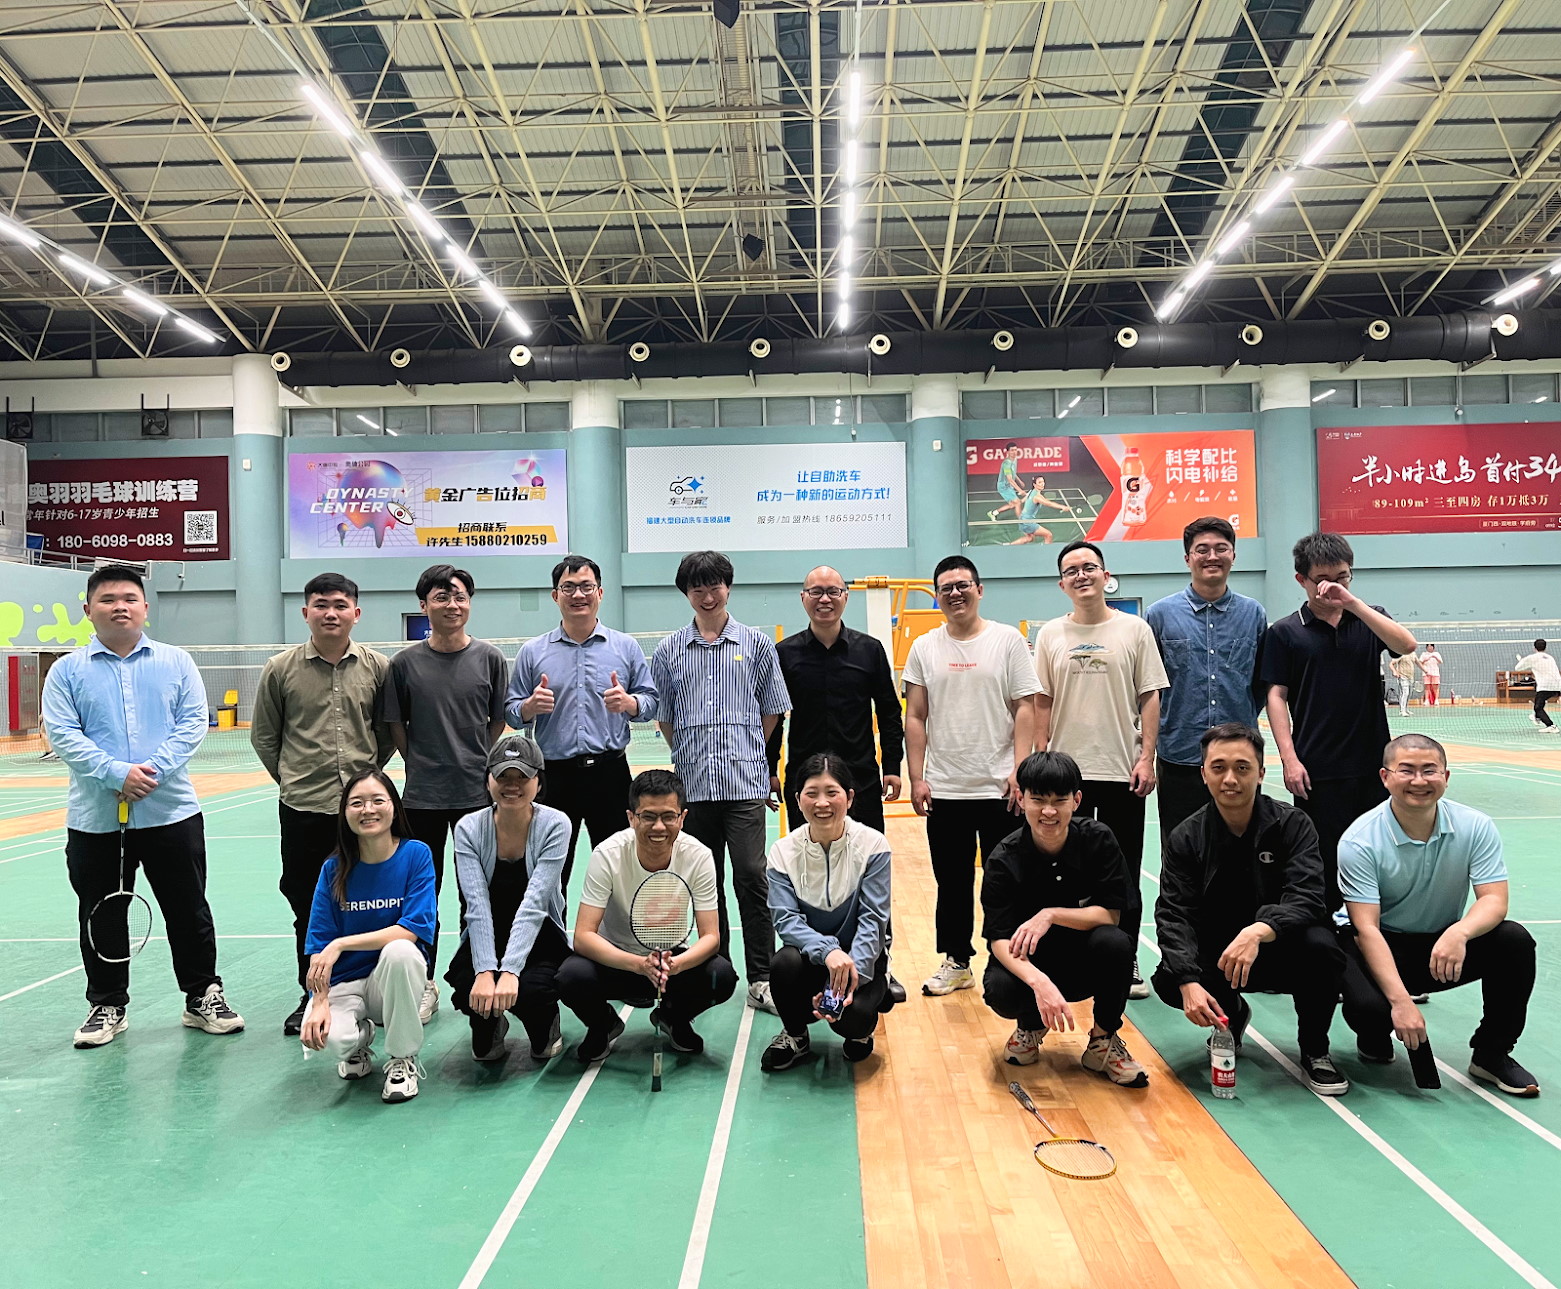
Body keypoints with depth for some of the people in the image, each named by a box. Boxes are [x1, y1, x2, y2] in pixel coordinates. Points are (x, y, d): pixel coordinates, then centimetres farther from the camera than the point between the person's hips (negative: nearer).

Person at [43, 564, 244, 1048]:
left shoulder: (176, 662, 5)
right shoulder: (68, 671, 4)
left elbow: (193, 723, -2)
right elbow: (63, 735, -6)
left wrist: (153, 769, -16)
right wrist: (116, 773, -19)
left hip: (172, 812, 0)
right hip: (95, 820, 0)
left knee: (189, 911, 7)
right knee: (101, 916, 11)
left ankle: (202, 996, 21)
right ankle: (107, 1006, 27)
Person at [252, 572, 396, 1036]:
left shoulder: (378, 667, 2)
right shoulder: (281, 669, 1)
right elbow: (263, 736, 10)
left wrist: (365, 772, 7)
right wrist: (291, 778, 7)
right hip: (303, 811, 0)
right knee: (308, 908, 9)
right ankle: (312, 997, 24)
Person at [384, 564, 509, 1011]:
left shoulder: (490, 658, -1)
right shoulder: (405, 663, -1)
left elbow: (498, 721, 6)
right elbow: (396, 726, 7)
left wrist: (481, 766, 2)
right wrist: (420, 764, 2)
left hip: (477, 792, 0)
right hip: (422, 795, 0)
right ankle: (424, 982, 22)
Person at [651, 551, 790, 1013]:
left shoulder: (756, 644, 5)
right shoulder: (668, 651, 8)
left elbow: (771, 711, 9)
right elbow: (663, 716, 14)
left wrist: (746, 752, 9)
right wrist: (688, 754, 8)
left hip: (745, 782, -2)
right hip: (692, 784, 2)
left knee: (750, 878, -7)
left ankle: (760, 980, 1)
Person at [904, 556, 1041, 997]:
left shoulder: (1007, 639, 1)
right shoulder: (924, 647, 6)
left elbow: (1025, 710, -2)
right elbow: (915, 717, 5)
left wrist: (1019, 770, -11)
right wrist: (917, 778, -1)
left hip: (999, 788, -2)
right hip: (943, 790, 2)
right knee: (952, 882, 11)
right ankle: (957, 962, 25)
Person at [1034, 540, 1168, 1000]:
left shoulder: (1134, 629, 0)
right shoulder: (1051, 635, 4)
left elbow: (1150, 698, 0)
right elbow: (1043, 702, 5)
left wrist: (1146, 758, -7)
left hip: (1121, 770, -1)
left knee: (1124, 875, 8)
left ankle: (1126, 962, 21)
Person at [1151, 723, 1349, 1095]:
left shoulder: (1292, 825, -10)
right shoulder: (1187, 838, -6)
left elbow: (1305, 900, -23)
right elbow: (1174, 915, -15)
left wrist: (1258, 931, -44)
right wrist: (1188, 982, -32)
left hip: (1281, 951, -1)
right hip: (1216, 956, 2)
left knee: (1320, 945, -33)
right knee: (1168, 981, -27)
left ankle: (1314, 1051, -4)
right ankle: (1231, 1015, 12)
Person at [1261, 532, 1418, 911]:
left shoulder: (1370, 618, 8)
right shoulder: (1284, 632, 1)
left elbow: (1406, 644, -11)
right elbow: (1277, 696, -2)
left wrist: (1352, 602, -18)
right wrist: (1289, 758, -10)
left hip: (1372, 765, 3)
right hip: (1316, 770, -2)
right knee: (1324, 864, 3)